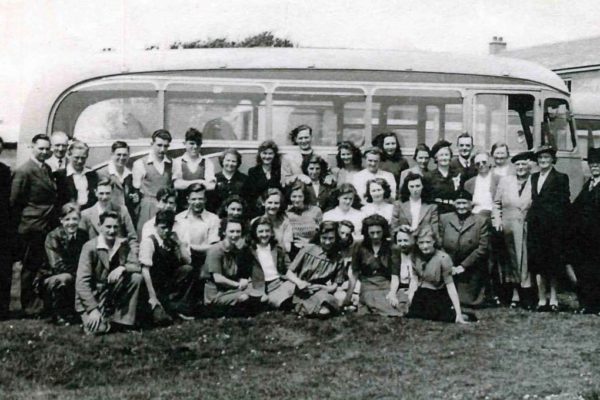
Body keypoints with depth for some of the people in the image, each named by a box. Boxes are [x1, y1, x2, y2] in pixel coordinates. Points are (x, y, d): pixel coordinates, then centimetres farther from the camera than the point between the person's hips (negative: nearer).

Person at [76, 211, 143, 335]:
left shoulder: (123, 244, -2)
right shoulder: (90, 247, -16)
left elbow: (137, 267, -5)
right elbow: (82, 282, -20)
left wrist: (122, 268, -27)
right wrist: (93, 309, -28)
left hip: (113, 291, 5)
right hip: (91, 296, -5)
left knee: (136, 277, -18)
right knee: (98, 329, -26)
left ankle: (121, 320, -9)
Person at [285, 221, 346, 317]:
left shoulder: (337, 259, 4)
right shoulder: (308, 250, -1)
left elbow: (333, 287, 5)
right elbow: (289, 273, 3)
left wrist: (319, 287, -15)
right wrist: (298, 282, -19)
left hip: (322, 292, 3)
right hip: (303, 294, -2)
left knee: (325, 311, -32)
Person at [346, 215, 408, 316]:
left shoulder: (393, 249, 9)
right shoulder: (359, 248, 12)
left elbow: (395, 276, 1)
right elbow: (354, 275, 14)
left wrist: (392, 293, -18)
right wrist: (348, 297, 6)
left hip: (388, 288, 0)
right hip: (368, 288, 0)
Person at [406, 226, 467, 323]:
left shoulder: (443, 258, -17)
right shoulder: (416, 256, -2)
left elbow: (450, 286, -18)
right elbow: (414, 280, -1)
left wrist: (458, 314, -22)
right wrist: (410, 302, -14)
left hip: (438, 296, -5)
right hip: (420, 295, 5)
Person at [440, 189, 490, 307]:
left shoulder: (481, 221, -2)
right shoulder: (444, 219, 4)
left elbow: (483, 248, -6)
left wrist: (463, 265, -10)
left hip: (471, 274, -1)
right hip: (448, 271, 2)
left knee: (468, 302, -4)